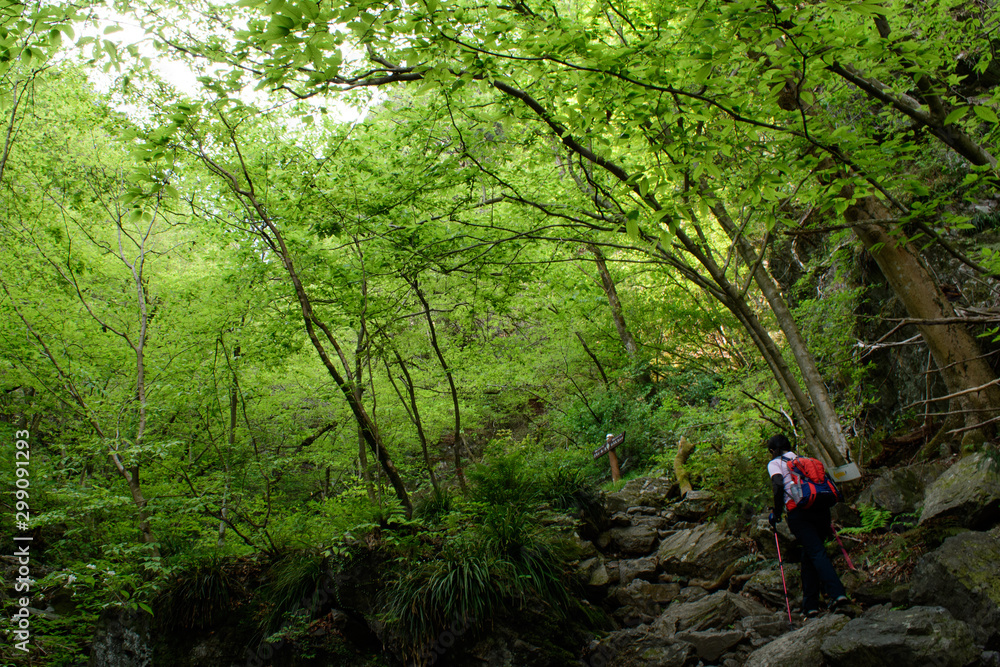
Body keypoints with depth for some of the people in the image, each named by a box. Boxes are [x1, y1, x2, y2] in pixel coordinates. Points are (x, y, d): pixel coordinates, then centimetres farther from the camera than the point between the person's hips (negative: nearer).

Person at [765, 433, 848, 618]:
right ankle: (810, 605, 13)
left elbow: (778, 486, -9)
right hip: (821, 510, 6)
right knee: (809, 555, 14)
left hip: (798, 511, -5)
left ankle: (837, 593, -27)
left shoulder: (775, 463, 9)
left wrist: (776, 513, -1)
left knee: (816, 552, -10)